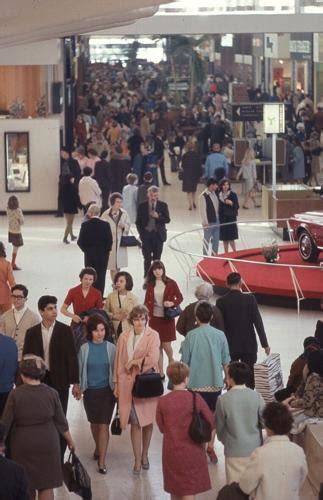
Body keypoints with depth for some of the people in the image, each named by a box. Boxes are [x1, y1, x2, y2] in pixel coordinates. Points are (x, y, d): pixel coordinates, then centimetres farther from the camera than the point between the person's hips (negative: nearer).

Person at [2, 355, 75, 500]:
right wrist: (70, 441, 15)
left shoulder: (15, 394, -12)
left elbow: (5, 423, -9)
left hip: (22, 445, -1)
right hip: (47, 444, 1)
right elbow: (61, 422, 1)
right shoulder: (51, 394, -7)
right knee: (46, 486, 9)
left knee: (26, 487, 12)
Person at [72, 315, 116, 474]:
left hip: (107, 391, -2)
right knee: (94, 423, 17)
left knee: (104, 425, -7)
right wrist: (77, 387, 3)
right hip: (90, 391, 2)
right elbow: (80, 370, 5)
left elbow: (116, 370, 1)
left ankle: (102, 461, -5)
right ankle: (98, 448, 43)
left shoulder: (111, 348, -5)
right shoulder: (84, 349, -4)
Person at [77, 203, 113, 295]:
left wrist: (86, 249, 10)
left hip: (89, 256, 1)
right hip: (102, 256, 0)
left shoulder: (85, 225, -9)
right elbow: (109, 241, -9)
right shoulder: (105, 225, -10)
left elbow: (80, 242, -7)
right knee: (101, 278, 6)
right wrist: (106, 251, 8)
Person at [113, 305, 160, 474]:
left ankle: (144, 455, 28)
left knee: (147, 421, 9)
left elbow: (153, 359, -17)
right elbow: (118, 362, 10)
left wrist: (134, 362, -9)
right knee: (135, 422, -2)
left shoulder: (153, 336, -4)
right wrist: (117, 384, 10)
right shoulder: (124, 337, 5)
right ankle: (137, 460, 4)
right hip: (128, 384, 1)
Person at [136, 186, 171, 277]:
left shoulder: (163, 205, 2)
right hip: (146, 235, -1)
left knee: (157, 258, 4)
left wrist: (158, 217, -18)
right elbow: (138, 222, 5)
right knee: (147, 258, -5)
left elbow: (167, 220, -1)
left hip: (158, 235, 1)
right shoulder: (142, 206, 1)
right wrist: (141, 233, -2)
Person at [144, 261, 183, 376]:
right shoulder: (150, 284, 4)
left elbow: (180, 297, 3)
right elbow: (147, 301, 7)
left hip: (167, 318, -2)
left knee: (166, 345, -4)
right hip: (154, 318, 2)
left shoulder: (171, 284, -4)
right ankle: (160, 373, 12)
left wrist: (173, 303, -16)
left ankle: (171, 360, 30)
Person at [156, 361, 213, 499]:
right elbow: (211, 422, -4)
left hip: (171, 452, 2)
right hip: (192, 452, -2)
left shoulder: (162, 401, -9)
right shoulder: (195, 398, -13)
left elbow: (161, 427, 2)